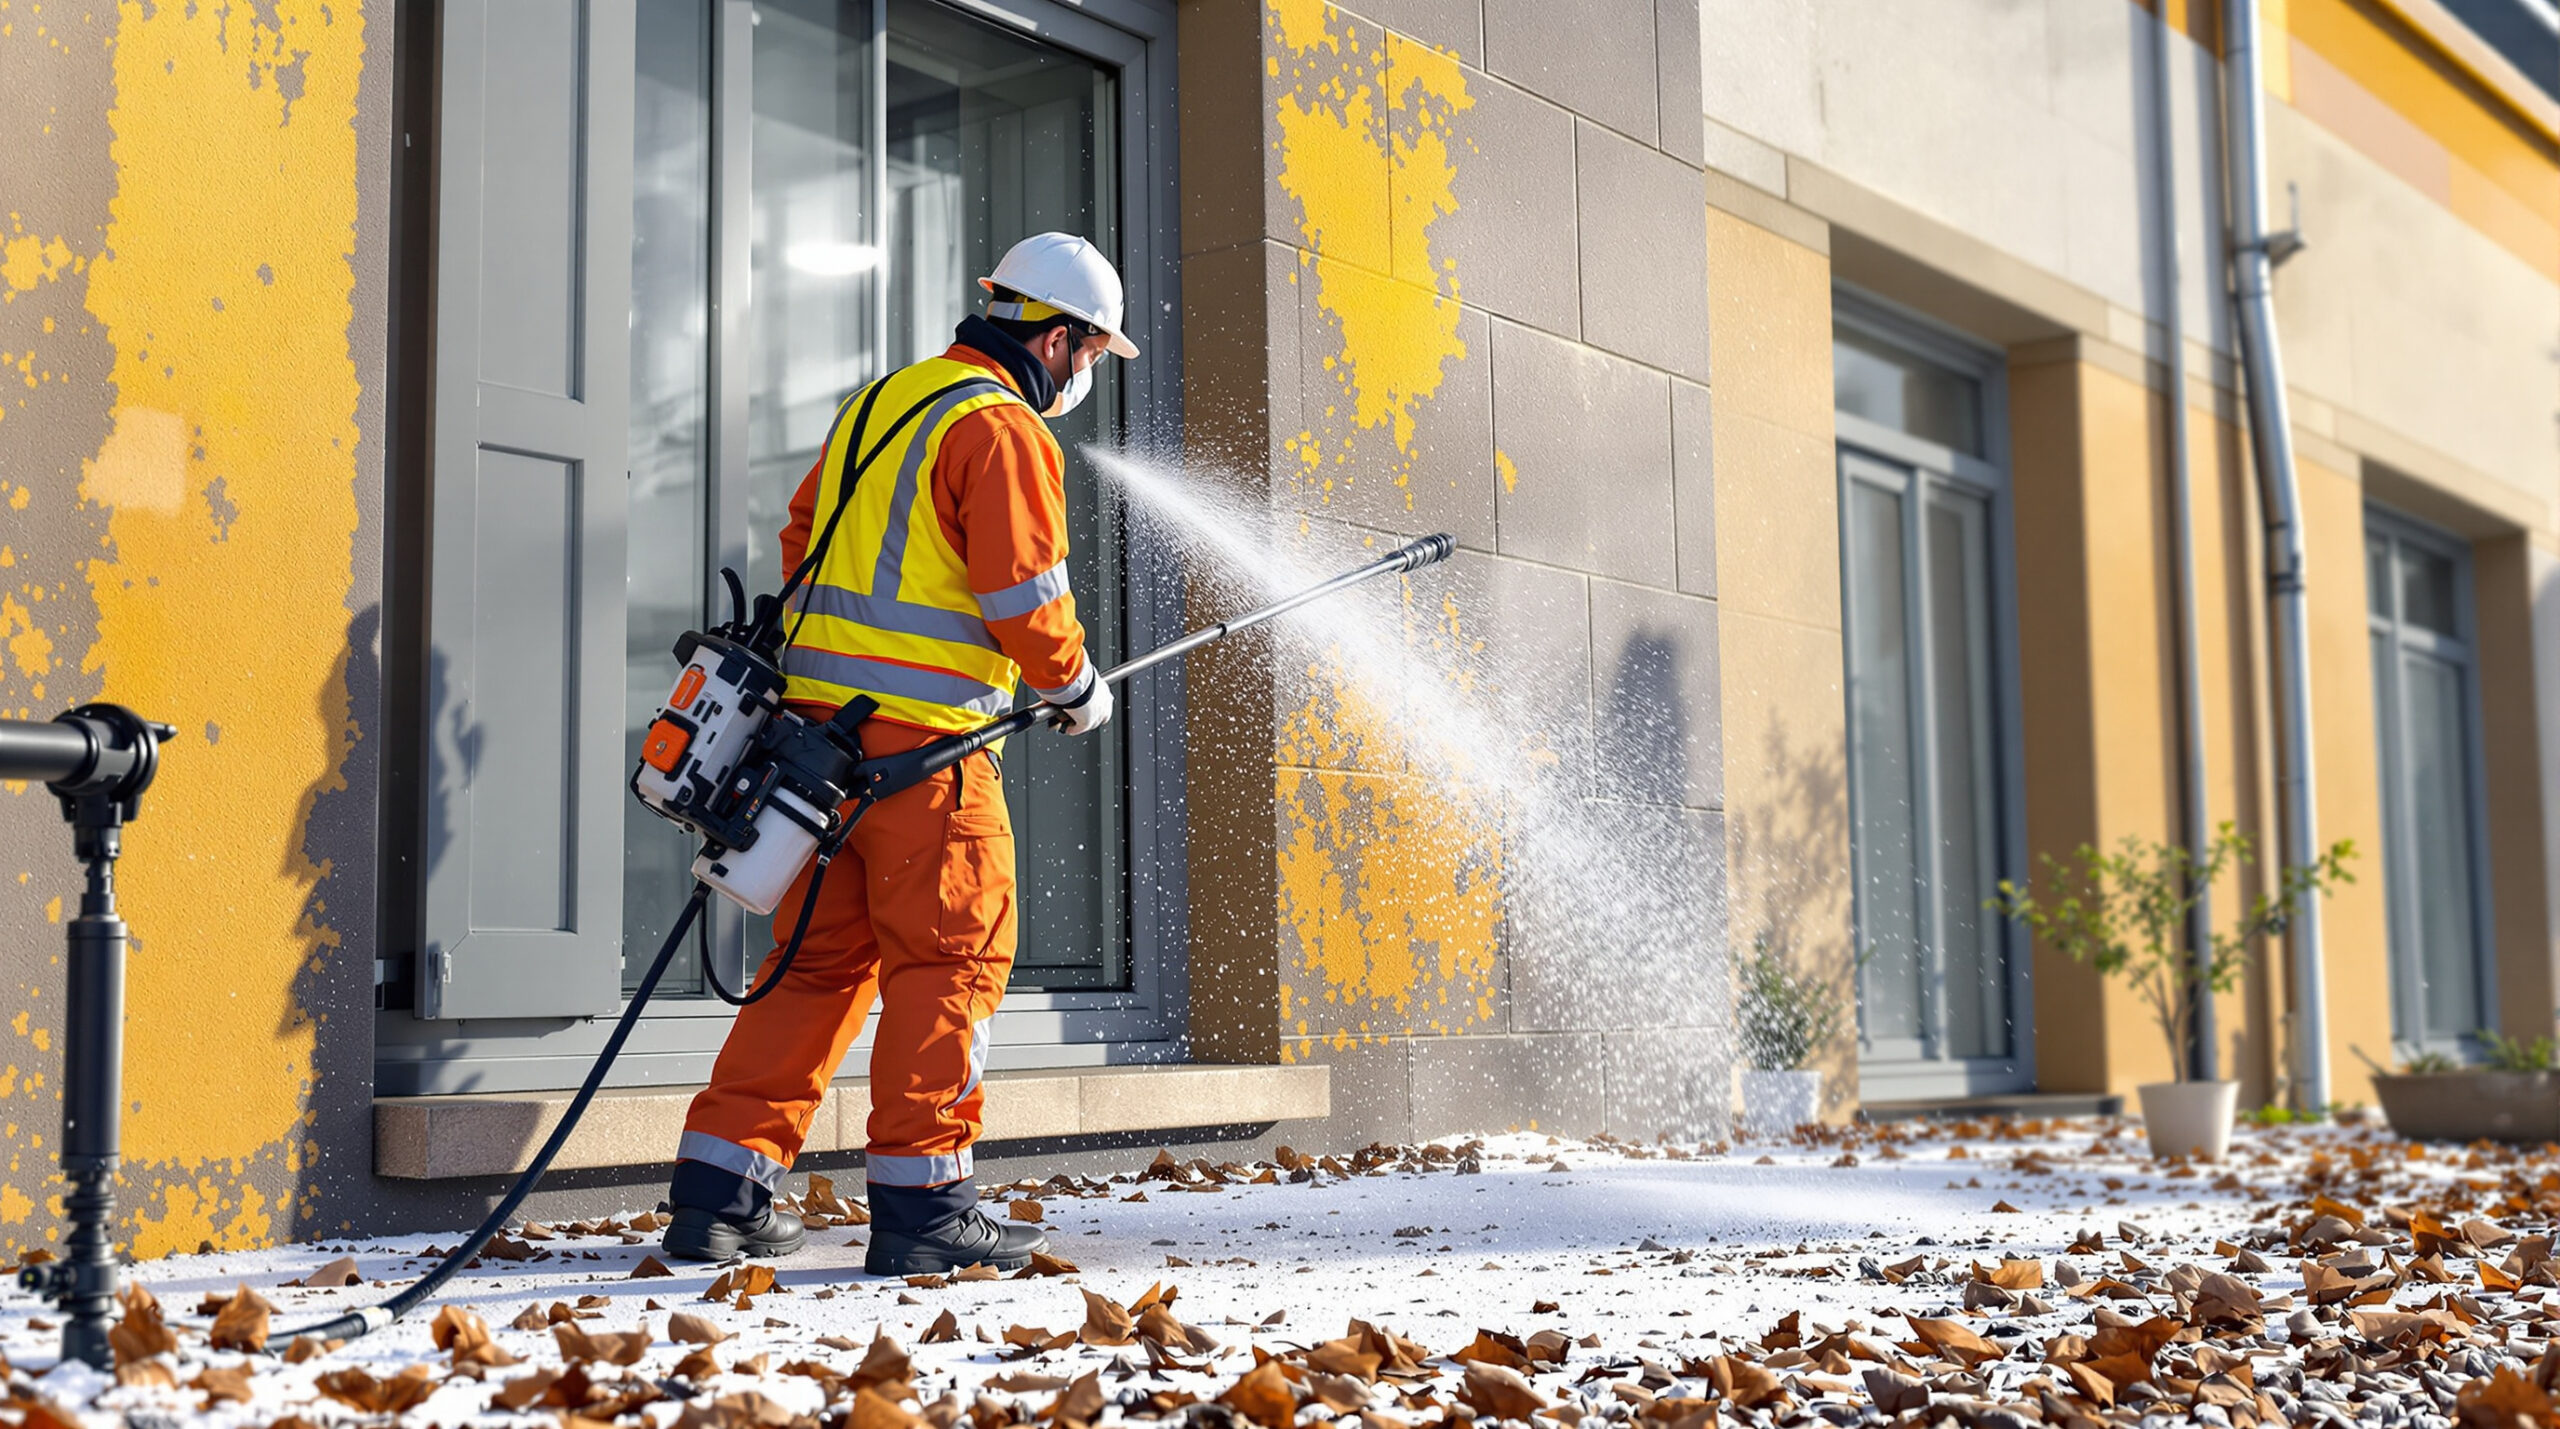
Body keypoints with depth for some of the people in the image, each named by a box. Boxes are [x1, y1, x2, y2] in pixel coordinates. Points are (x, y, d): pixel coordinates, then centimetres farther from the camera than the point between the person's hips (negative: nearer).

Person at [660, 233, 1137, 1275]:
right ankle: (920, 1204, 0)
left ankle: (719, 1191, 13)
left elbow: (802, 538, 23)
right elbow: (1025, 600, -13)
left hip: (816, 716, 8)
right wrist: (1077, 690, 4)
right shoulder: (1002, 428, -8)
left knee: (824, 957, 13)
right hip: (922, 734, -8)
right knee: (953, 956, -1)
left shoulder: (880, 403, 19)